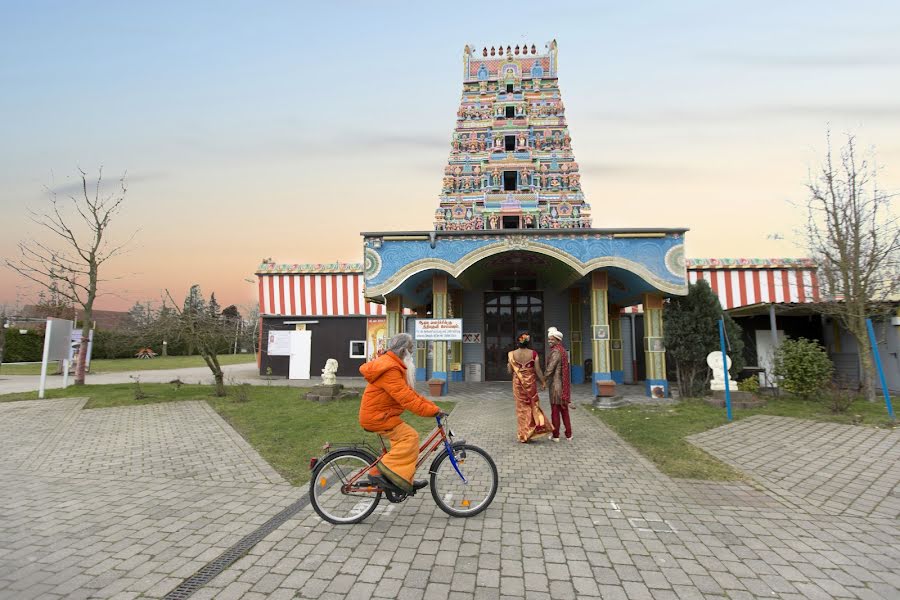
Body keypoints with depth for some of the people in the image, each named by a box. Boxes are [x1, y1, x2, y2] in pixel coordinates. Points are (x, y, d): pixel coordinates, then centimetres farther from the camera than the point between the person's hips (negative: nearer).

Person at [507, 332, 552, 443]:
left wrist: (508, 365, 19)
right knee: (533, 405, 14)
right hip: (530, 382, 0)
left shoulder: (512, 354, -7)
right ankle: (531, 432, 10)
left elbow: (510, 371, -1)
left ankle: (523, 434, 14)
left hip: (518, 383, 1)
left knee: (521, 407, 10)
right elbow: (538, 370, -5)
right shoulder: (533, 354, -8)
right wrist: (543, 382, 7)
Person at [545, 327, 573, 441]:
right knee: (564, 410, 14)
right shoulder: (563, 351, 12)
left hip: (556, 384, -8)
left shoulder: (555, 352, -16)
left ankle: (555, 435, 10)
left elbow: (550, 369, -19)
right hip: (564, 384, 8)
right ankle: (568, 435, 19)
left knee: (555, 410, 2)